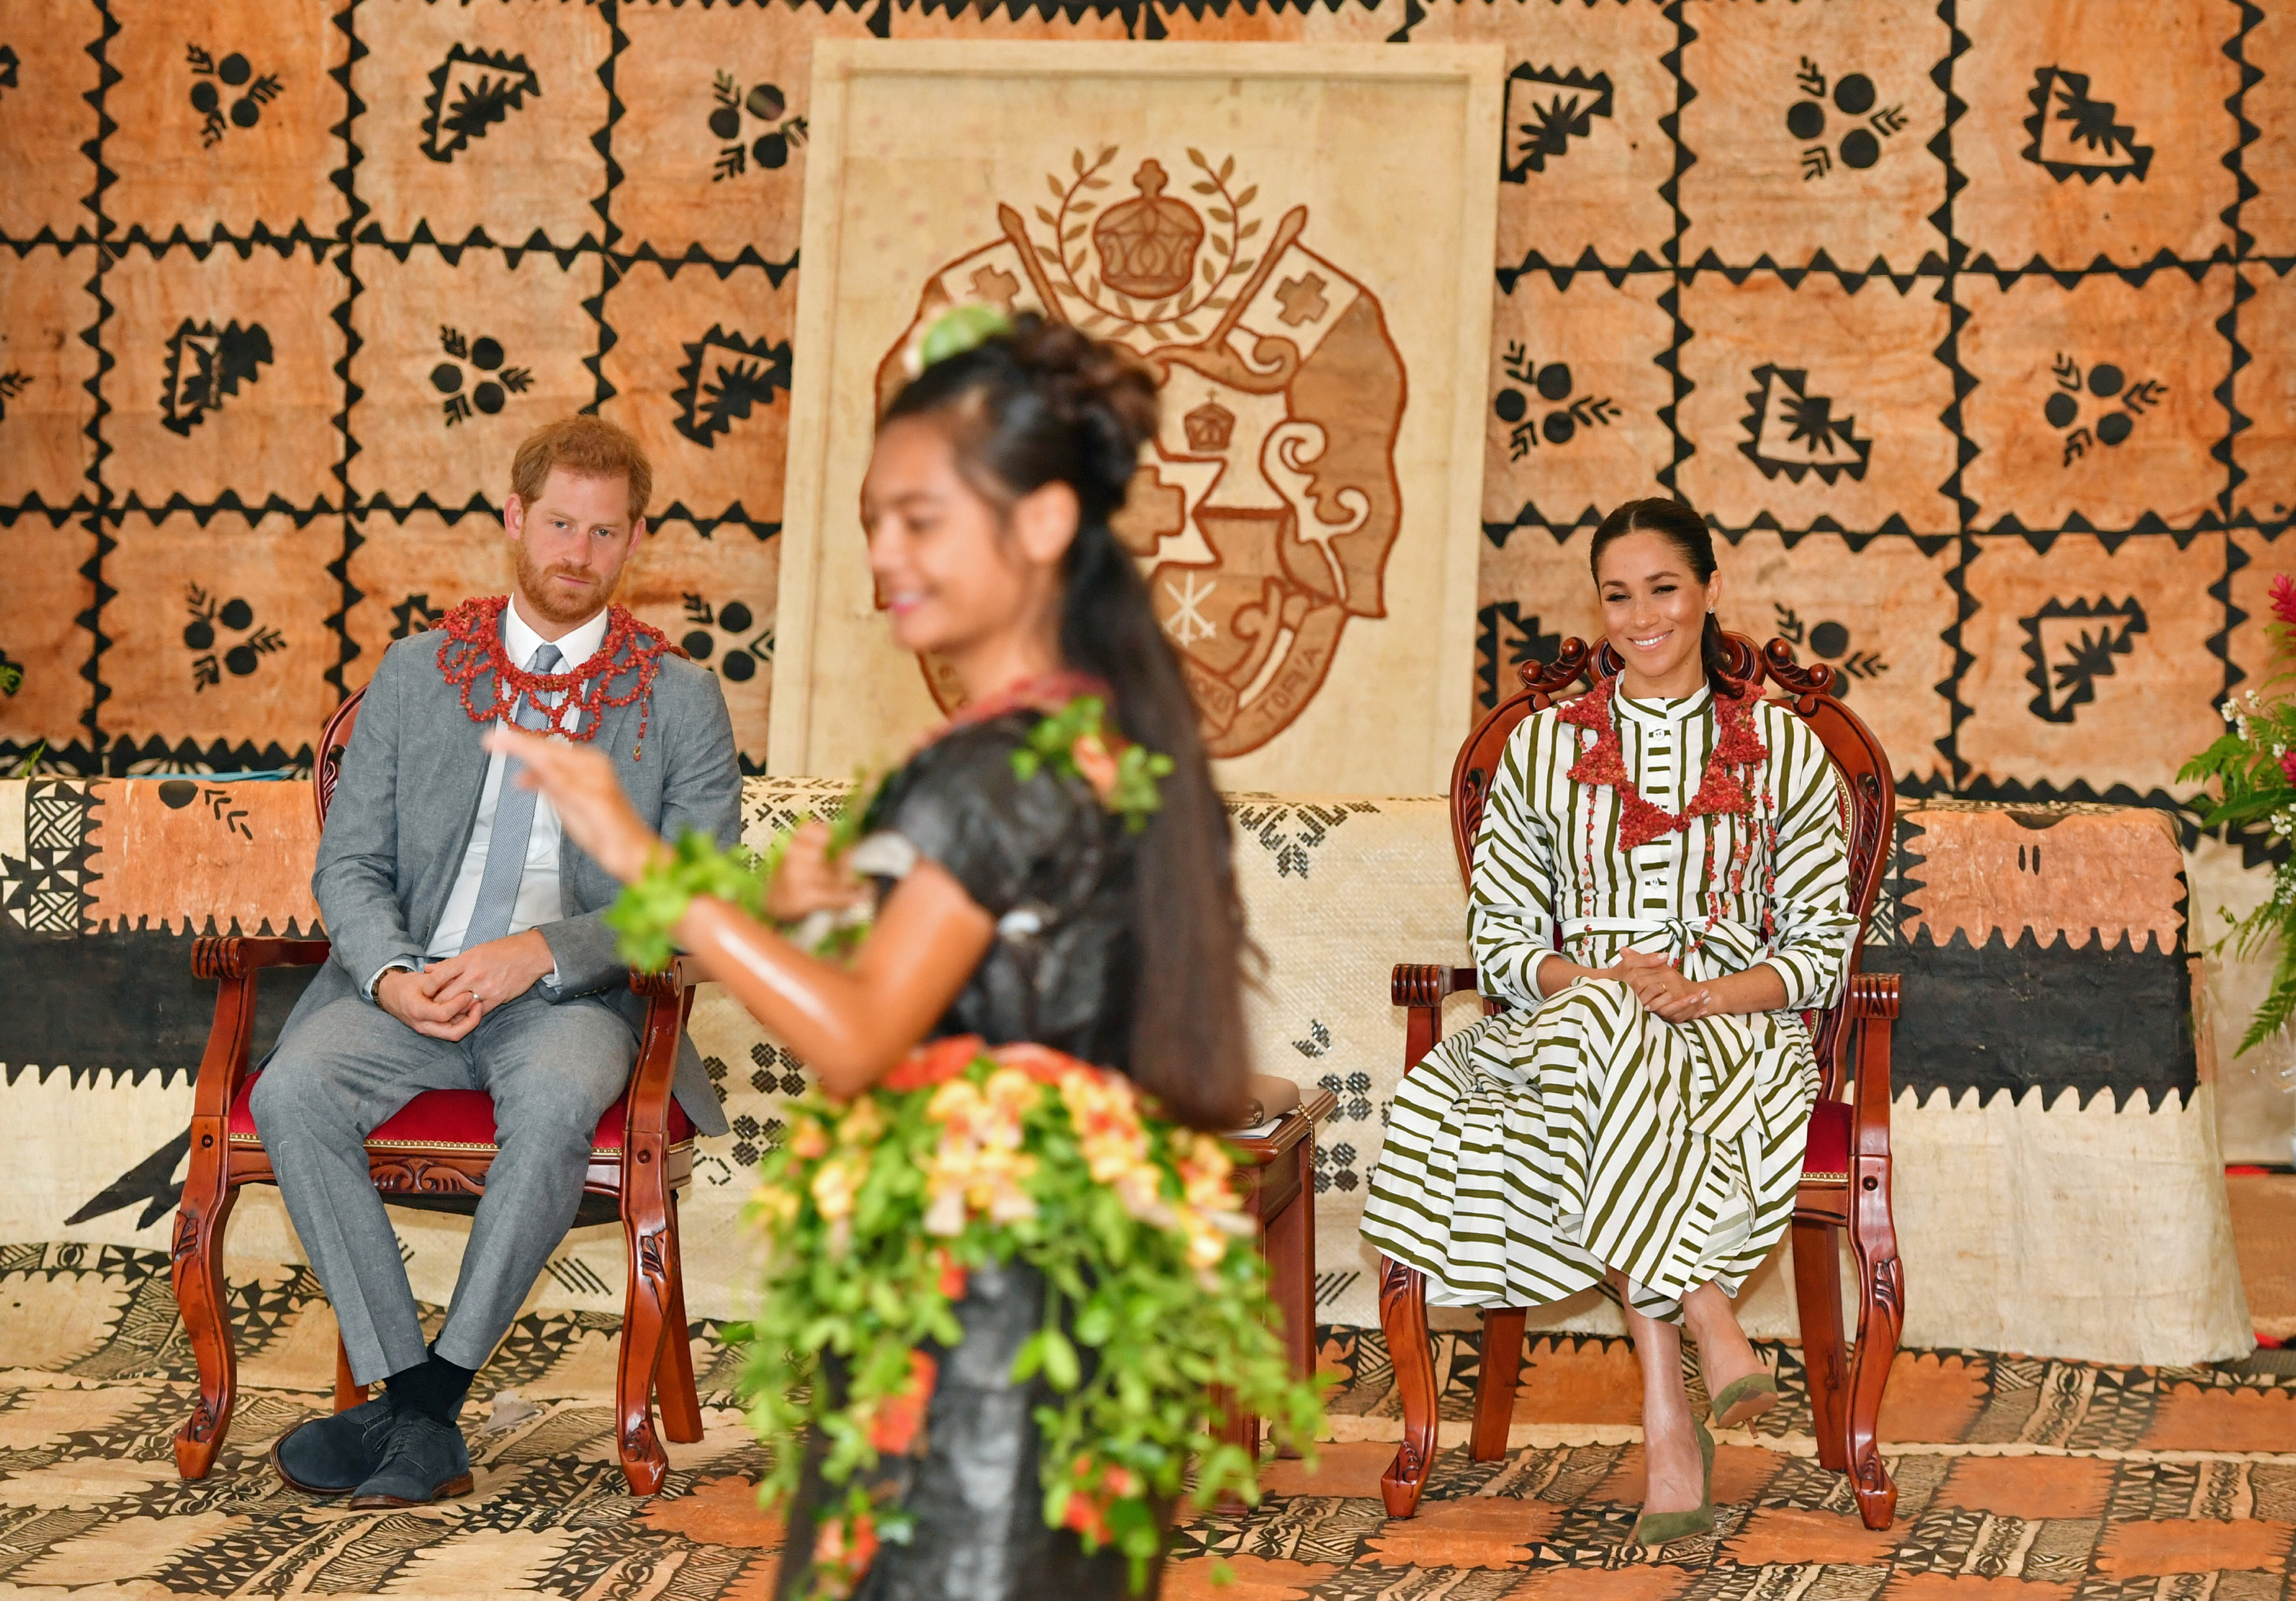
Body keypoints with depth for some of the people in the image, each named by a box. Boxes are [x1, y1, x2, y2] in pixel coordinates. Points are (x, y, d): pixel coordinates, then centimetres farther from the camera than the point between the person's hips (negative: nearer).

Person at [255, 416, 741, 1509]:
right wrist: (392, 974, -11)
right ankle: (417, 1410, -25)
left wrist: (540, 952, -14)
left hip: (575, 996, -2)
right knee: (292, 1092, -28)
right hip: (411, 987, 2)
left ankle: (429, 1392, -25)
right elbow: (350, 863, 11)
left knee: (555, 1102, -37)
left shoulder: (680, 701, 8)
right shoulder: (416, 672, 14)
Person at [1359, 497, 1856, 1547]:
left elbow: (1824, 950, 6)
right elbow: (1499, 939, 9)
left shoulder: (1783, 749, 10)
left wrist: (1706, 989, -13)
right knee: (1603, 1026, -38)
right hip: (1573, 1015, 1)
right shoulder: (1544, 747, 13)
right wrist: (1594, 978, -12)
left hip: (1733, 1027, -1)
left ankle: (1667, 1417, -40)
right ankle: (1711, 1327, -39)